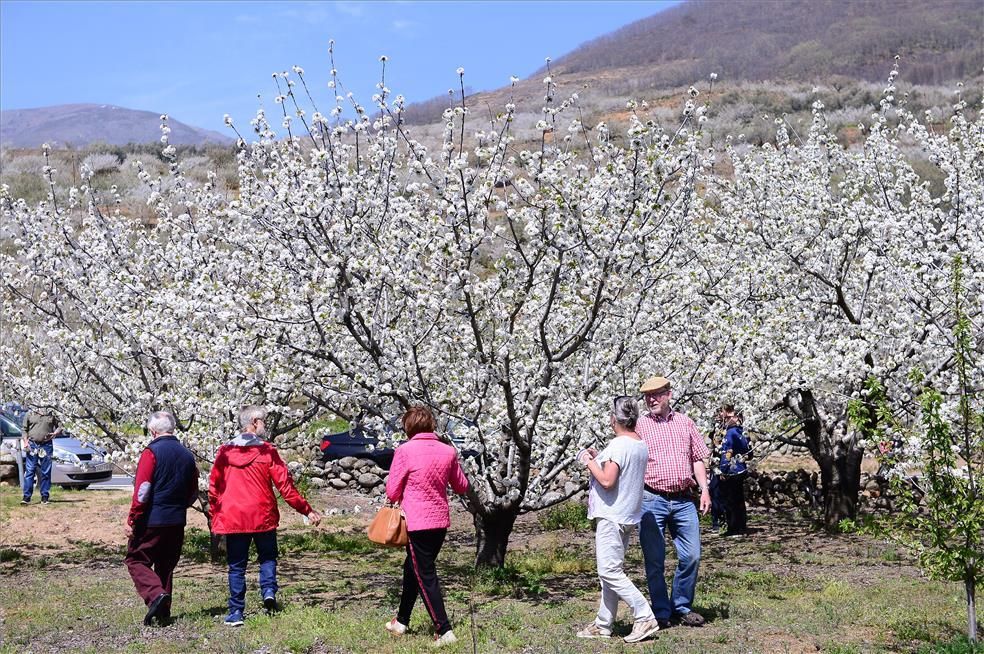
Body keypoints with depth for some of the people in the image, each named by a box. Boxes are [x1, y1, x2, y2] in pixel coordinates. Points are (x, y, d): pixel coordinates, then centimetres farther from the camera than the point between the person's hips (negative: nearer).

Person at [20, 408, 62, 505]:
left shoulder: (52, 415, 7)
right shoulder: (30, 414, 7)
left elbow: (59, 427, 15)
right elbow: (25, 430, 9)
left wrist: (55, 433, -5)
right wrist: (25, 442, -3)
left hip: (46, 446, 0)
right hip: (32, 445, 0)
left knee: (46, 473, 3)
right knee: (29, 471, -3)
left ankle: (45, 497, 9)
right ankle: (27, 496, -2)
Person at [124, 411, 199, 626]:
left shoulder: (152, 452, -12)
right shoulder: (187, 455, 9)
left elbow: (142, 491, -16)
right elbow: (193, 494, 14)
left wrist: (132, 520, -11)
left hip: (152, 520, -6)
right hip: (177, 522, 6)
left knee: (136, 559, 3)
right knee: (166, 566, 16)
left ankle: (156, 595, -17)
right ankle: (164, 612, 18)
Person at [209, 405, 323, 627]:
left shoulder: (225, 452, 1)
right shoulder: (267, 451, -6)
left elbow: (213, 486, 5)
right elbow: (285, 485, -7)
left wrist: (214, 515, 16)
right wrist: (307, 510, -1)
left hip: (233, 517, 1)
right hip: (263, 517, -1)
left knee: (236, 566, 8)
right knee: (267, 557, 18)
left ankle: (236, 612, 6)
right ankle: (269, 590, -5)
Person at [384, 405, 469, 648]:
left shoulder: (405, 450, -12)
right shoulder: (448, 451, 2)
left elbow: (392, 491, -8)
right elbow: (462, 487, 11)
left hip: (417, 522, -6)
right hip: (441, 521, 6)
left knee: (425, 576, 1)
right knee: (412, 568, 21)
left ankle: (444, 630, -4)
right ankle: (401, 621, 33)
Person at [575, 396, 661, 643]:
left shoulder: (618, 445, -18)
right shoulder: (641, 445, 11)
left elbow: (607, 481, -24)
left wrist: (590, 462, -9)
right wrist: (599, 459, 16)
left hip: (612, 517, -10)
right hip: (628, 517, 10)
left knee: (610, 571, -9)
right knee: (611, 571, 14)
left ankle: (645, 618, -12)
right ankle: (603, 624, 19)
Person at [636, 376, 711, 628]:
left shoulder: (685, 423, 12)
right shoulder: (639, 426, 2)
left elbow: (697, 459, 16)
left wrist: (704, 489, 6)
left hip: (684, 500, 3)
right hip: (651, 500, -3)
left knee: (691, 556, 3)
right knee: (654, 560, 1)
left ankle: (682, 607, 20)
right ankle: (661, 612, 12)